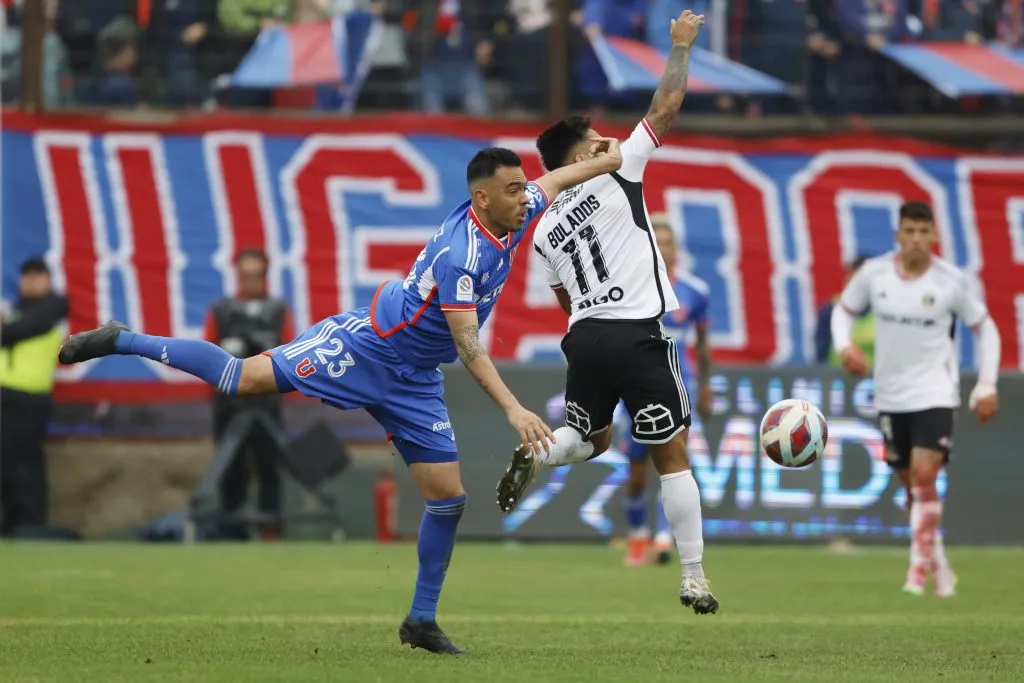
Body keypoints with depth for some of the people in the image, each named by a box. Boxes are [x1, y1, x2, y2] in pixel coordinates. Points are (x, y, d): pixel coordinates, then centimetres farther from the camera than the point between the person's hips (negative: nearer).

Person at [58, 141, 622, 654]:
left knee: (447, 495, 0)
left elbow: (551, 183, 21)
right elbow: (467, 346, -31)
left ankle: (422, 620, 12)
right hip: (366, 348, -8)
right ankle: (120, 341, 3)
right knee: (244, 379, -13)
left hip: (412, 380, 8)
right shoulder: (463, 254, -28)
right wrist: (512, 409, -36)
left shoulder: (509, 219, -2)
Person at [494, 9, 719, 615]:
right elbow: (667, 106, -3)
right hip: (638, 333, -5)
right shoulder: (613, 176, -2)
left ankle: (535, 455, -7)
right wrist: (682, 45, 9)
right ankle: (695, 579, -1)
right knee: (673, 454, 2)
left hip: (584, 337, 5)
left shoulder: (545, 228, 15)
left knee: (592, 438, 27)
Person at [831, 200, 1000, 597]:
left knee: (924, 476, -19)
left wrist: (987, 386, -1)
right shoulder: (874, 273, -4)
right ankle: (940, 565, 26)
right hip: (891, 396, 3)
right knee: (911, 485, 10)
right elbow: (844, 310, 13)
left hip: (935, 393, -3)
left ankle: (919, 567, -13)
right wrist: (844, 345, -8)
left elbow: (985, 328, 4)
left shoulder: (950, 281, -8)